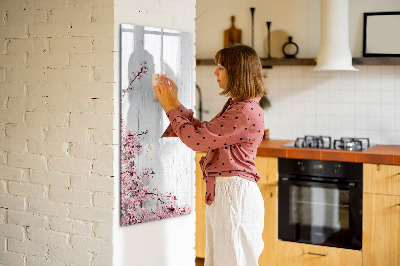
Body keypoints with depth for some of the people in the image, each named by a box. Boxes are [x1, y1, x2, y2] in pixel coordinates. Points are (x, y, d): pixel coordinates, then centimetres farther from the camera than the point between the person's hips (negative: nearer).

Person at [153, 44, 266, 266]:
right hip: (221, 192, 10)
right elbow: (203, 132, 16)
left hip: (235, 194, -10)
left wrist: (170, 108, -7)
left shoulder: (246, 112, -20)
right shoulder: (234, 106, 13)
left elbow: (197, 139, -19)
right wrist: (175, 103, 14)